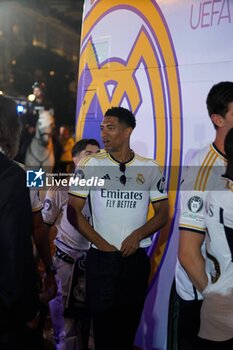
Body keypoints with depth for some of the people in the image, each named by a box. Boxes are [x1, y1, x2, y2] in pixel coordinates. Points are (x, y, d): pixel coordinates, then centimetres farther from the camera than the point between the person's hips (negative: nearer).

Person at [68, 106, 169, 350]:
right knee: (102, 323, 7)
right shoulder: (90, 166, -3)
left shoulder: (150, 168, 0)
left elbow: (162, 214, 4)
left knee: (129, 323, 14)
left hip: (136, 259, 1)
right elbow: (73, 211, -2)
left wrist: (137, 235, -13)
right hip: (100, 258, -1)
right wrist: (100, 243, -11)